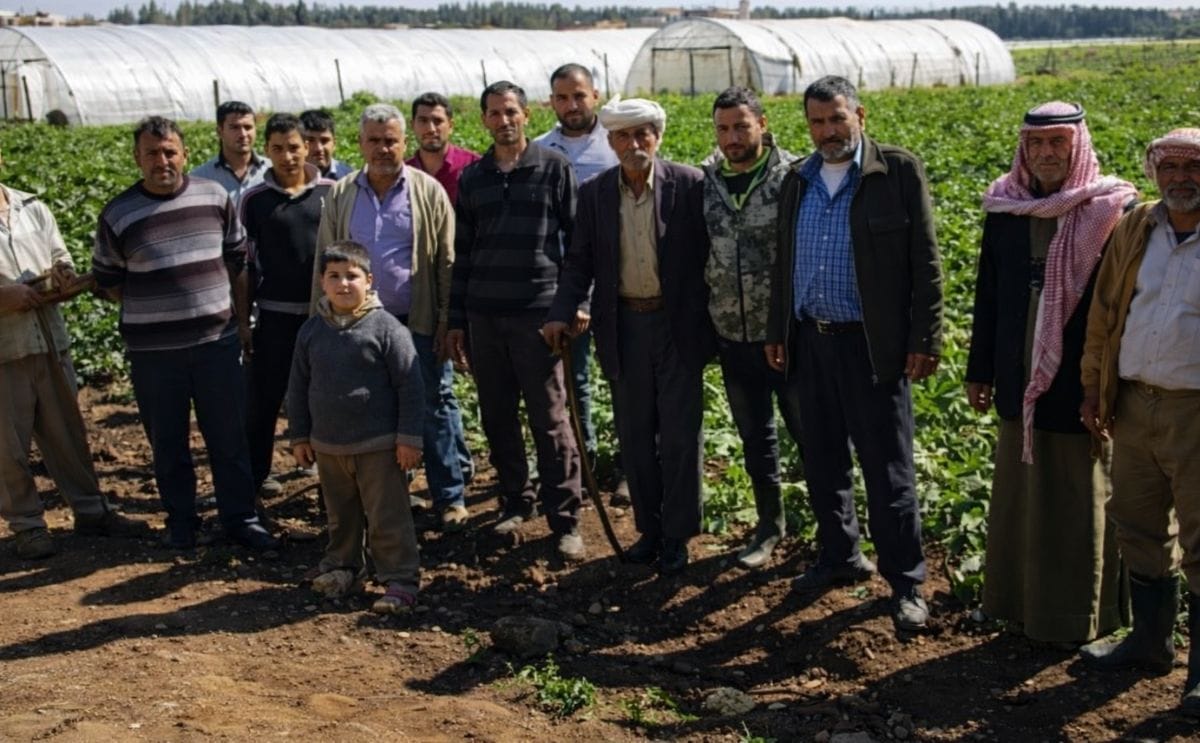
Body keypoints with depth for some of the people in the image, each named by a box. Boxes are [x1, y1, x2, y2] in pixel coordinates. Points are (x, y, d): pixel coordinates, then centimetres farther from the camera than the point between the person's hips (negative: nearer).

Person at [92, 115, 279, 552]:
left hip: (217, 342, 1)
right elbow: (106, 280, 7)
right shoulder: (118, 215, -5)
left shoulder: (216, 198, 0)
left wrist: (241, 321, 10)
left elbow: (237, 263, 9)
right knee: (168, 443, 10)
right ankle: (180, 521, 26)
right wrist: (153, 307, 2)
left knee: (229, 437, 7)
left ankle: (241, 518, 21)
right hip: (153, 352, -1)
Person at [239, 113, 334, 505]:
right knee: (265, 398, 4)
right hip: (276, 314, 0)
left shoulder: (332, 192, 1)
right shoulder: (255, 200, 2)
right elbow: (245, 263, 6)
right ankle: (255, 477, 16)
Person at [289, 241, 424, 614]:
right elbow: (298, 387, 12)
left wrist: (409, 437, -12)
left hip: (379, 445, -5)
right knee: (340, 516, 19)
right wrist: (299, 436, 11)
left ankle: (401, 580, 8)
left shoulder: (386, 327, -11)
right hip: (328, 445, 5)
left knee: (388, 518, 0)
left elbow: (410, 385, -10)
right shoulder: (312, 331, 3)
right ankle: (341, 566, 37)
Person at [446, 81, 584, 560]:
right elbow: (461, 252, 14)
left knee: (550, 420, -3)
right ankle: (515, 502, 24)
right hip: (483, 315, 4)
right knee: (497, 418, 9)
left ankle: (565, 520, 4)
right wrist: (455, 320, 12)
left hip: (538, 310, -4)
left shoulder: (553, 167, 2)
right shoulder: (472, 178, 12)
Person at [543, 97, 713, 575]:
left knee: (679, 436, 3)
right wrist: (562, 313, -11)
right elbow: (580, 261, 3)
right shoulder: (594, 193, 1)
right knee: (634, 436, 12)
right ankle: (648, 530, 26)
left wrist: (713, 322, -7)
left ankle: (677, 536, 16)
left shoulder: (690, 185, -7)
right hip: (624, 326, 3)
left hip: (679, 325, -3)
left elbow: (708, 253, -5)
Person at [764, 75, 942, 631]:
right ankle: (840, 556, 31)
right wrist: (776, 332, 16)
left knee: (887, 468, 0)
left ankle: (906, 582, 11)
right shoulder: (798, 180, 11)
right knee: (822, 460, 14)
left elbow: (924, 263, -7)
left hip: (873, 344, -5)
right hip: (809, 341, 6)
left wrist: (924, 341, -10)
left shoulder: (899, 171, -5)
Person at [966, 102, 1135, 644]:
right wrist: (979, 372, 12)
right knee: (1021, 494, 14)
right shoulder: (1005, 208, 5)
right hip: (1020, 384, 4)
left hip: (1083, 384, -4)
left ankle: (1080, 619, 21)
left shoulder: (1112, 210, -8)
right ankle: (1024, 604, 29)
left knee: (1080, 502, 7)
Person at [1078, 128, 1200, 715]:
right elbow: (1104, 311, 11)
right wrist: (1094, 387, 9)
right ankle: (1151, 641, 33)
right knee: (1138, 529, 16)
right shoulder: (1134, 229, 7)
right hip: (1133, 403, 5)